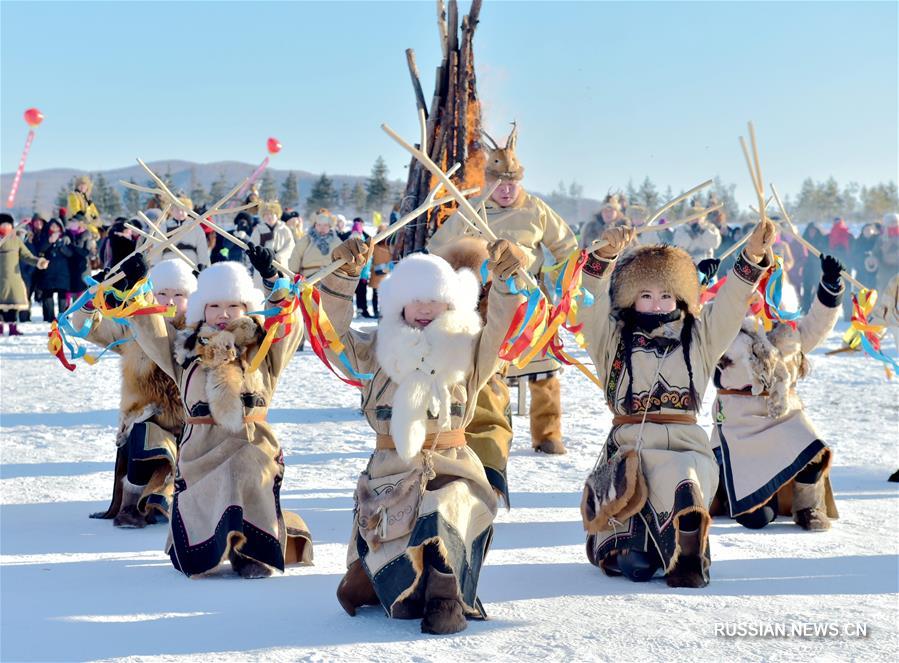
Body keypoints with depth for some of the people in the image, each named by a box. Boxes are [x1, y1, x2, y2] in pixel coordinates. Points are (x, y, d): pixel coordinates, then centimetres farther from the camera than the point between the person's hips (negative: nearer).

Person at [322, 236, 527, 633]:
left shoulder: (466, 349, 7)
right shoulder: (381, 350, 9)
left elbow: (503, 329, -7)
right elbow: (336, 336, -1)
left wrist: (507, 280, -24)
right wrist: (342, 278, -14)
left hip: (452, 466, -1)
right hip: (390, 470, 1)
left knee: (441, 513, -32)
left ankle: (446, 595, -14)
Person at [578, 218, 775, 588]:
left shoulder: (698, 338, 22)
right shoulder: (613, 339, 16)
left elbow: (731, 303, 12)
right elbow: (592, 299, 2)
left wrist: (753, 256, -3)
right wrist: (605, 255, -15)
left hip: (688, 445, 1)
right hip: (631, 447, -1)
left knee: (691, 473, -33)